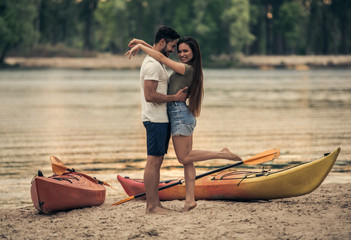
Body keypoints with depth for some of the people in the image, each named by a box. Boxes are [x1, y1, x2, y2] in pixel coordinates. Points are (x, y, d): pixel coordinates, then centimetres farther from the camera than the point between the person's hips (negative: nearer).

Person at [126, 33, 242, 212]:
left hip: (180, 114, -10)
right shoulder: (187, 68, 12)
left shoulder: (187, 68, -14)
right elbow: (163, 54, 21)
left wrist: (140, 47, -8)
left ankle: (222, 154, -3)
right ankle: (190, 199, 7)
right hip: (185, 116, 10)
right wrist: (142, 43, 16)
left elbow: (161, 57, -19)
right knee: (186, 159, 7)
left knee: (184, 158, -4)